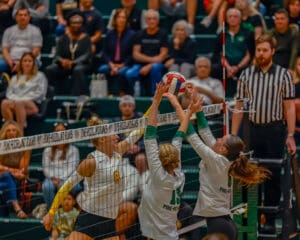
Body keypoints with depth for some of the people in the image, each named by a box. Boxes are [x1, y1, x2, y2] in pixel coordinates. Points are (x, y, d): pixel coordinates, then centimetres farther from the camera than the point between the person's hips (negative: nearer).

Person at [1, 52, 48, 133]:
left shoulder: (39, 76, 15)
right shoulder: (15, 78, 28)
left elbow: (40, 93, 2)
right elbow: (9, 92, 17)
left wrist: (23, 99, -9)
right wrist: (16, 99, -7)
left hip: (33, 104, -3)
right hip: (16, 101, 3)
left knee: (19, 104, -39)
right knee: (5, 103, -33)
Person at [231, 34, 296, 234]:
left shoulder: (283, 75, 0)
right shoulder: (246, 75, 7)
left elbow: (289, 107, -1)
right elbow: (239, 106, 9)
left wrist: (290, 136, -8)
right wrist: (233, 135, 5)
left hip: (275, 129, -2)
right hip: (253, 129, 2)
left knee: (273, 177, 3)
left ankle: (270, 220, 10)